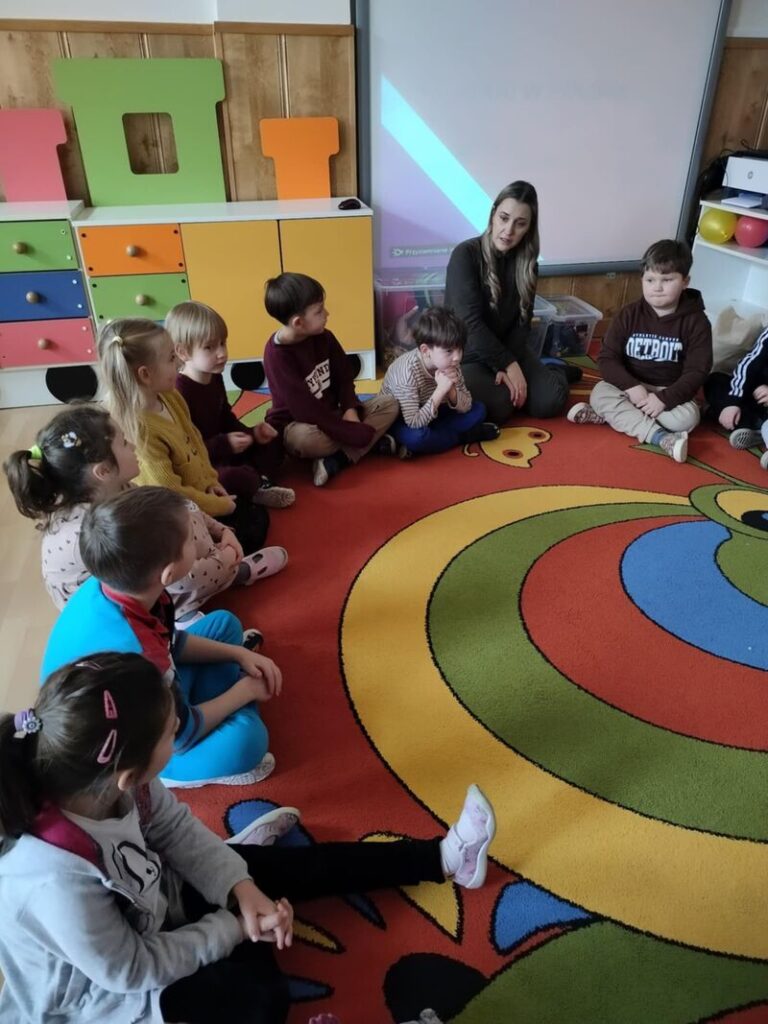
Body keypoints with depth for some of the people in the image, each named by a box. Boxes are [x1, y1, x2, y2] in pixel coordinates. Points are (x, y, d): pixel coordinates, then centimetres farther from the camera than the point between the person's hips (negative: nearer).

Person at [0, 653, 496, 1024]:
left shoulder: (100, 783, -24)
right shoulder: (58, 882, -42)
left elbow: (177, 830, -7)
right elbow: (134, 971, -26)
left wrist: (242, 889, -17)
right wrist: (234, 926, -16)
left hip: (148, 905, 6)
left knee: (285, 865, 1)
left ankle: (442, 857, 11)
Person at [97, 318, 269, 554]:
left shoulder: (169, 398, -6)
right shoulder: (139, 431, -33)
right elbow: (171, 494, -29)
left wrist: (211, 482, 2)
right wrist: (220, 506, -17)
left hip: (198, 492, 9)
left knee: (258, 517, 15)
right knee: (249, 536, -4)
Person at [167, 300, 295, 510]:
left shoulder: (214, 378, 3)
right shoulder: (179, 392, -26)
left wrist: (251, 434, -2)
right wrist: (225, 444, -29)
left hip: (223, 450, 10)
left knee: (271, 443, 14)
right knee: (235, 478, -37)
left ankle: (257, 482, -10)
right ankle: (256, 489, -2)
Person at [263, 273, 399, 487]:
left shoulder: (323, 337, -3)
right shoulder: (277, 355, -24)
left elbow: (344, 378, 7)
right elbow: (306, 411, -28)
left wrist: (350, 409, -15)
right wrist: (360, 433, -27)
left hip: (332, 415, 7)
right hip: (296, 425, -7)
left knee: (389, 403, -9)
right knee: (306, 437, -42)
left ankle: (337, 460, -22)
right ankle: (371, 441, -19)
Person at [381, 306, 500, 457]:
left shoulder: (450, 364, -13)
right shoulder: (408, 371, -32)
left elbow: (466, 407, -7)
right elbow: (414, 423, -37)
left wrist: (451, 390, -28)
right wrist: (441, 390, -39)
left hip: (429, 415, 6)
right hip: (399, 420, -6)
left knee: (478, 410, -2)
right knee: (416, 437, -39)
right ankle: (463, 436, -13)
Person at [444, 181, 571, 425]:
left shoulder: (526, 262, 2)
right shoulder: (465, 254, -15)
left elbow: (521, 322, -1)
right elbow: (471, 322, -21)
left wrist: (510, 365, -17)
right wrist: (509, 365, -21)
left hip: (509, 349, 4)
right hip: (467, 355, -3)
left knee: (550, 402, -19)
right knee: (498, 407, -30)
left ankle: (555, 370, 17)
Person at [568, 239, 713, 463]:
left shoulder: (696, 321, -7)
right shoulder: (630, 314, -3)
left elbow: (697, 371, -11)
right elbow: (607, 358, -8)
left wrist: (664, 398, -26)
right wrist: (631, 386, -24)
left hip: (670, 391, -1)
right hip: (630, 386, 1)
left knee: (687, 417, -31)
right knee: (599, 393, -28)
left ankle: (612, 415, -26)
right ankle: (660, 437, -36)